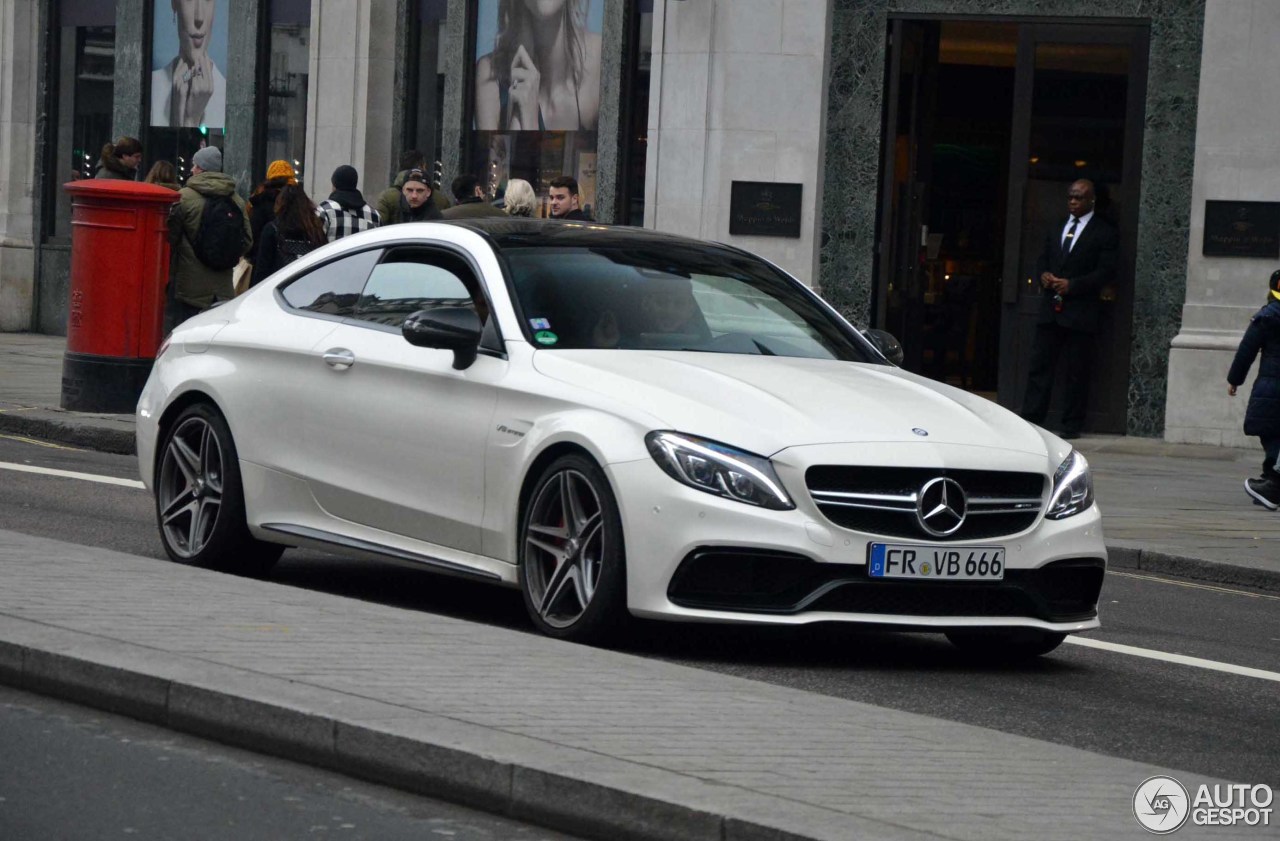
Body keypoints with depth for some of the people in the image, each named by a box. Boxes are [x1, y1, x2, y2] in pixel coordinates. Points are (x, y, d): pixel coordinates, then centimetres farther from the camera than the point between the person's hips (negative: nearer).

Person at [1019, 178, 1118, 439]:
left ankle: (1072, 425, 6)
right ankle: (1030, 420, 0)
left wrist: (1072, 285, -16)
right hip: (1050, 309, 5)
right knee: (1039, 365, 0)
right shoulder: (1056, 230, 18)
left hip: (1081, 311, -5)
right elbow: (1042, 259, 22)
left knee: (1077, 372, 0)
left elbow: (1106, 271, -8)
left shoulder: (1105, 233, -1)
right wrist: (1043, 275, -2)